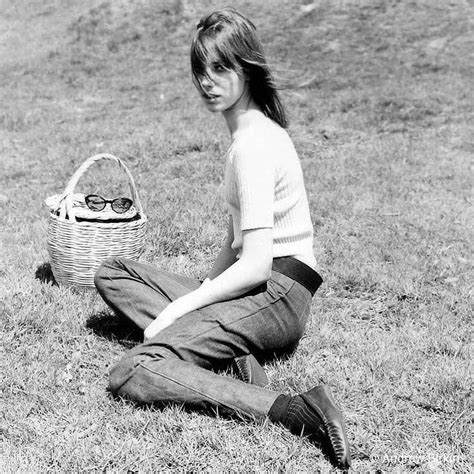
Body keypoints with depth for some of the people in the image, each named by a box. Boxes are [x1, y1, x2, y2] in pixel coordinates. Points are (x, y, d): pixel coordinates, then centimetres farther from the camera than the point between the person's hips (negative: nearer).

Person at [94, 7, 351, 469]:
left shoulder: (254, 144, -14)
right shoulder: (254, 131, 17)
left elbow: (255, 265, -19)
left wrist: (177, 308, -12)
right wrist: (204, 289, 8)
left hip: (277, 296, -10)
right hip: (260, 288, 10)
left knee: (130, 375, -22)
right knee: (112, 274, 9)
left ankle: (294, 412, -28)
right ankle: (234, 352, -9)